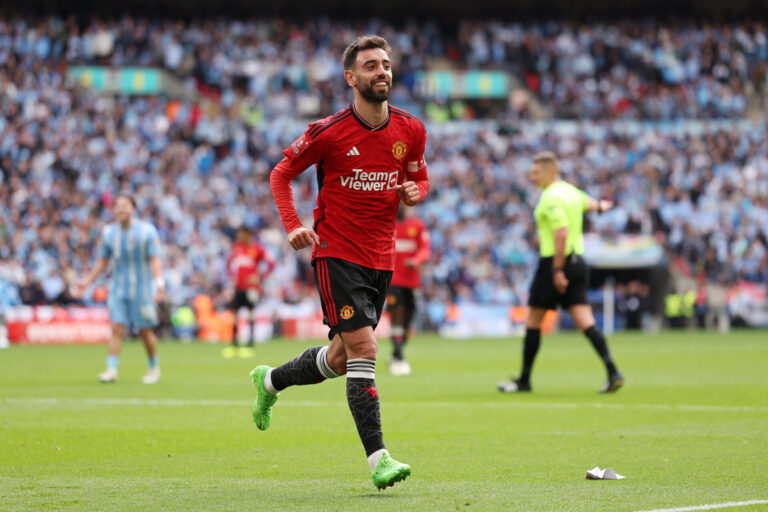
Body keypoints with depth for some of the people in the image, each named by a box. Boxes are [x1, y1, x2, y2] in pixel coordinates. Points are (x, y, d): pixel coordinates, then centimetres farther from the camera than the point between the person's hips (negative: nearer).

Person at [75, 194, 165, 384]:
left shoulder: (146, 231, -6)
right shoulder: (108, 232, 6)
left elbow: (155, 260, -10)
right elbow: (103, 260, 17)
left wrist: (159, 283, -23)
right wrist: (87, 281, 13)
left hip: (142, 288, -3)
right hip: (118, 289, 3)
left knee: (145, 331, 3)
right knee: (117, 328, -9)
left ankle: (153, 368, 21)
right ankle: (112, 370, -13)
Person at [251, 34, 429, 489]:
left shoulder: (411, 131, 2)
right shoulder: (329, 132, -11)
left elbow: (420, 179, 17)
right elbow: (281, 174, 2)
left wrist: (415, 192, -7)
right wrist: (293, 225, -12)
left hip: (381, 258, 6)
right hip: (336, 252, -5)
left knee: (341, 359, 14)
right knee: (363, 347, -16)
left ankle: (271, 381, 42)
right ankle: (378, 457, -17)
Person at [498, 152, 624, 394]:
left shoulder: (551, 197, -14)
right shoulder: (571, 191, 12)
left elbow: (561, 233, -24)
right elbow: (588, 203, 35)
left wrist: (557, 270, -24)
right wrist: (601, 206, 59)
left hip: (555, 263, -8)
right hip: (577, 261, 8)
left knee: (533, 320, 4)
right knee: (584, 321, 0)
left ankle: (524, 380, 11)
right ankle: (612, 372, -15)